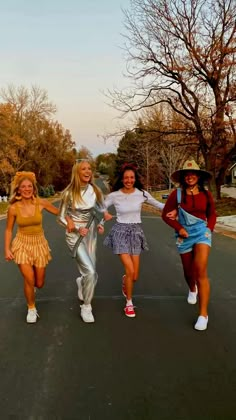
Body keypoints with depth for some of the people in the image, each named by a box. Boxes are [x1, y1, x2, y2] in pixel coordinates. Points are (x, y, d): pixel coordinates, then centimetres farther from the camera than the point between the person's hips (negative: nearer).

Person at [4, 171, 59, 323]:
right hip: (22, 244, -1)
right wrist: (7, 249, -5)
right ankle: (31, 309, 13)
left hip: (39, 243, 2)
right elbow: (9, 230, 0)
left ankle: (31, 285, 46)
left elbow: (59, 212, 3)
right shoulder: (13, 208, -12)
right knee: (29, 279, -14)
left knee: (39, 283, 7)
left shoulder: (41, 203, -12)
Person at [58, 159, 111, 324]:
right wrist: (77, 229, -18)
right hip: (75, 235, -4)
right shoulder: (69, 193, -14)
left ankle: (81, 282, 49)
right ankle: (86, 307, 4)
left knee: (91, 274, 10)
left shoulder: (95, 190, -3)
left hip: (91, 233, 4)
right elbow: (61, 217, -6)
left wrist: (100, 224, -5)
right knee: (90, 272, -18)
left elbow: (102, 210, 13)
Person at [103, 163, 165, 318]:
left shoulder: (142, 194, -3)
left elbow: (158, 204, 9)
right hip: (120, 231, -2)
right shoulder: (113, 196, -7)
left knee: (134, 276, 4)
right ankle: (129, 303, 9)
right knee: (130, 270, -16)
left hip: (136, 232, 2)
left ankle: (125, 280, 45)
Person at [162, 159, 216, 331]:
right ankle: (192, 290, 54)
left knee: (201, 271, -14)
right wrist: (179, 228, -12)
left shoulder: (206, 194, -2)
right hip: (185, 234, 1)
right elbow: (166, 214, -1)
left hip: (202, 232, -1)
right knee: (188, 271, 17)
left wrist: (209, 229, -1)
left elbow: (212, 214, 13)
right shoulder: (177, 193, -7)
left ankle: (203, 314, -8)